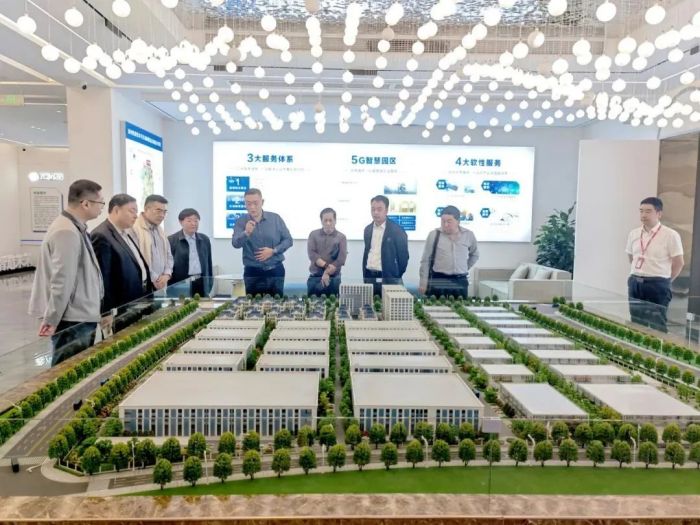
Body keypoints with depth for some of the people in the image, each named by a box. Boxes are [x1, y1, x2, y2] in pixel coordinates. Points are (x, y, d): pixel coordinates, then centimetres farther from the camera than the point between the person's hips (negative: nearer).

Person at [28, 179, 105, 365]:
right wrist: (52, 320, -17)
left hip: (80, 317, 10)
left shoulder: (75, 228, 11)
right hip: (72, 320, -10)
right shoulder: (67, 232, -20)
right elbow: (62, 281, -21)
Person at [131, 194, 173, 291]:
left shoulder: (160, 230, 16)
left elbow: (168, 255, 21)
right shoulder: (135, 229, -12)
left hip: (160, 286, 7)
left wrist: (166, 274, 3)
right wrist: (154, 279, -11)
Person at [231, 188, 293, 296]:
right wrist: (246, 233, -39)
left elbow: (288, 240, 2)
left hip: (275, 270, 1)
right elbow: (235, 243, -19)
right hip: (252, 272, -1)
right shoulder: (241, 222, -3)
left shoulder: (276, 218, 0)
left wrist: (273, 251, -13)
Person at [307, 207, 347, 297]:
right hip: (314, 277, 1)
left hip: (333, 279, -1)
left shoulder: (341, 237, 3)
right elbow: (311, 254, -5)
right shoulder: (313, 235, 7)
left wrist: (327, 273, -13)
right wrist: (326, 265, -16)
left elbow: (341, 260, -6)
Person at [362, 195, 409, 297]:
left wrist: (396, 277, 0)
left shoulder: (397, 230, -8)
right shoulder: (368, 229, 10)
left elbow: (403, 256, -4)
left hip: (388, 279, -5)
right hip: (369, 278, 5)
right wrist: (364, 275, 14)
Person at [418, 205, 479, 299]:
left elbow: (474, 255, 23)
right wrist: (423, 283, -1)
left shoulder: (469, 235, 4)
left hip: (460, 282, 3)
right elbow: (425, 260, 1)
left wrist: (464, 269, 13)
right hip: (438, 282, -2)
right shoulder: (434, 234, -3)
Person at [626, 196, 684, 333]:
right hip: (635, 283, 5)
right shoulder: (633, 234, 6)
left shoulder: (670, 235, -9)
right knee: (637, 323, 13)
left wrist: (663, 281, 2)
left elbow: (678, 263, -4)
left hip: (657, 285, -5)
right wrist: (638, 276, 12)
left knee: (657, 325, 2)